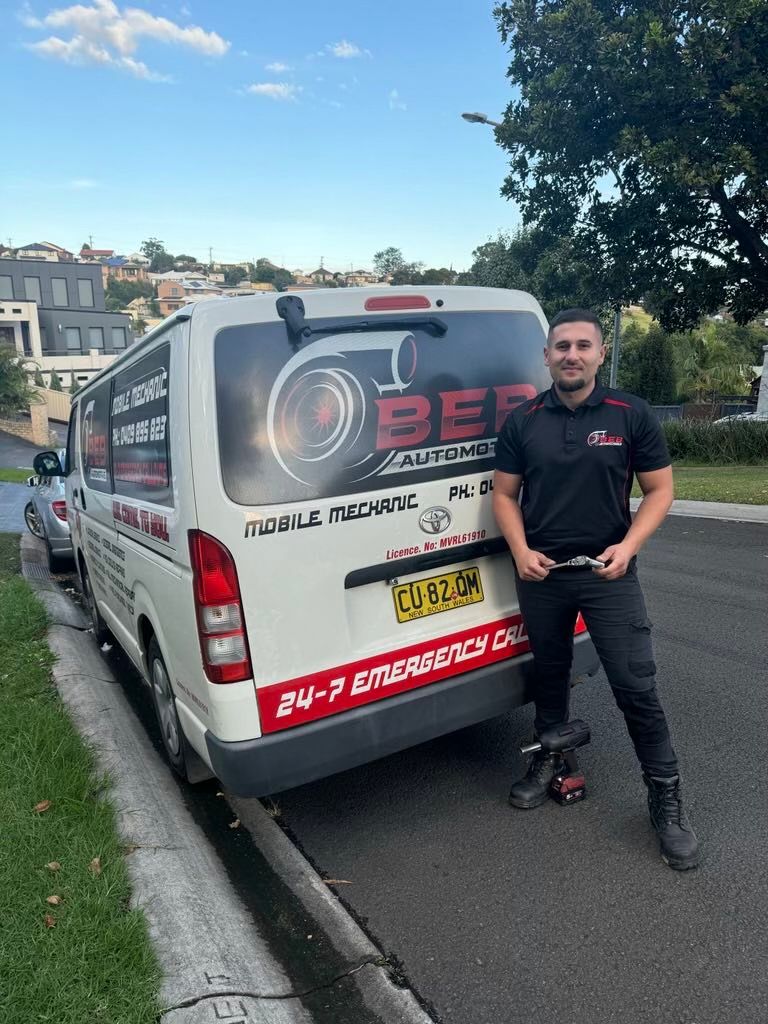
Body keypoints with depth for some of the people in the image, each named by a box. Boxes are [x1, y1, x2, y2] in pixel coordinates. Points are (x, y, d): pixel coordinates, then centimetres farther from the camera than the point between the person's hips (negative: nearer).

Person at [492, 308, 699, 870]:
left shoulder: (633, 414, -3)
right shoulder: (522, 420, 1)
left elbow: (659, 489, 0)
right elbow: (504, 494, 5)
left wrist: (628, 547, -14)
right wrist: (520, 551, -10)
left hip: (609, 575, -2)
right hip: (541, 574, 2)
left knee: (637, 687, 0)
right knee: (549, 674, 18)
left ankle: (667, 798, 18)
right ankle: (549, 759, 40)